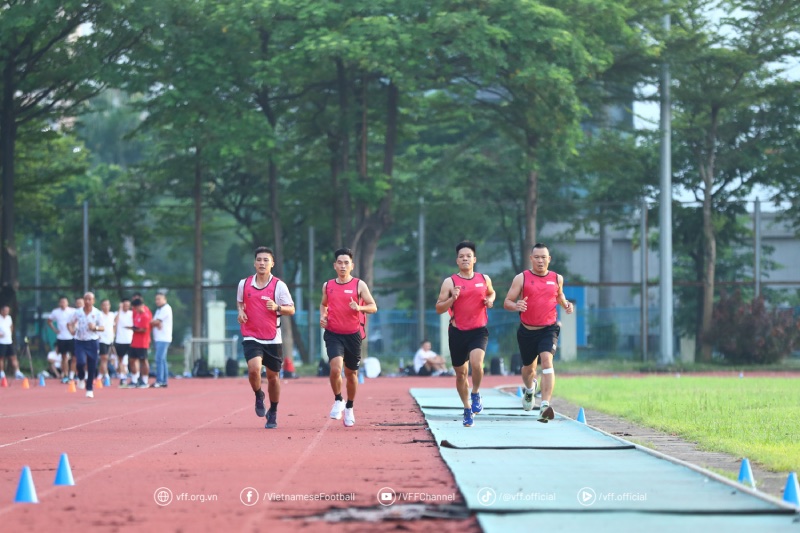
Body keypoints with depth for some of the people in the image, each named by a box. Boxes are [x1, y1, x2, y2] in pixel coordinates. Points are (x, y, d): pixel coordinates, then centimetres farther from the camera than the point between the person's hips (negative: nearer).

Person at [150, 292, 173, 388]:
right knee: (162, 360, 10)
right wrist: (156, 323, -11)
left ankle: (159, 381, -17)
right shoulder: (159, 310, 21)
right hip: (158, 339, 10)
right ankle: (164, 381, 12)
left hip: (163, 339, -10)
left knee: (159, 359, -14)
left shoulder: (166, 308, -9)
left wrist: (151, 323, 3)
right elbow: (155, 322, 11)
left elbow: (156, 321, -15)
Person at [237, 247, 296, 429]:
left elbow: (291, 309, 0)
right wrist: (241, 311, -1)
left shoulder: (279, 286, -4)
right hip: (251, 337, 0)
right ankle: (258, 396, 8)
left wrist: (277, 307, -20)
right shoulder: (244, 284, 3)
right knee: (254, 369, -24)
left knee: (273, 376, 8)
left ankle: (273, 413, 27)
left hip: (273, 339, 0)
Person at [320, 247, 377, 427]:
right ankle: (338, 401, 1)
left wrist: (359, 308, -20)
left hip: (353, 335, 0)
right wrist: (322, 316, 2)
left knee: (351, 373, 10)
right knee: (335, 367, -21)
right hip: (333, 334, 0)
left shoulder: (359, 285, -2)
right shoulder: (328, 286, 6)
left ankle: (349, 408, 30)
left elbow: (373, 307, -1)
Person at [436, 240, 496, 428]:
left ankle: (476, 394, 1)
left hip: (479, 330, 0)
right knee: (461, 373, 9)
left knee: (476, 362, -27)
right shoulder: (450, 282, -2)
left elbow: (491, 293, 27)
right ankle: (467, 409, 28)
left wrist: (490, 300, 5)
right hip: (457, 332, 0)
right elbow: (439, 308, -2)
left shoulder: (484, 279, 6)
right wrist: (452, 299, -19)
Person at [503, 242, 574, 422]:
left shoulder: (557, 278, 4)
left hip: (549, 328, -1)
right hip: (527, 331, 1)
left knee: (547, 360, -24)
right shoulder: (521, 278, -3)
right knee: (529, 367, 16)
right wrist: (516, 306, -26)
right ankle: (529, 390, 54)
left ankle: (545, 406, -32)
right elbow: (507, 302, -4)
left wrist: (565, 304, 3)